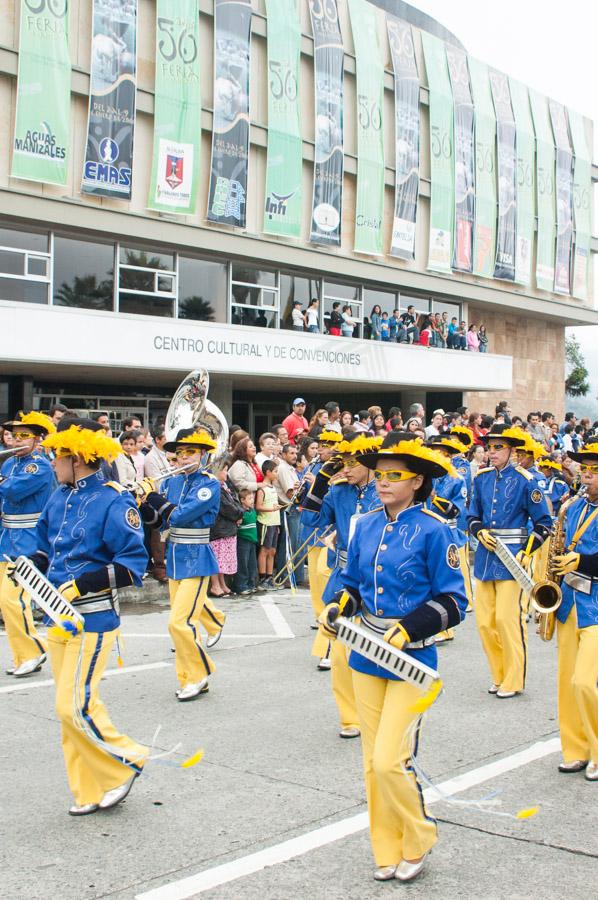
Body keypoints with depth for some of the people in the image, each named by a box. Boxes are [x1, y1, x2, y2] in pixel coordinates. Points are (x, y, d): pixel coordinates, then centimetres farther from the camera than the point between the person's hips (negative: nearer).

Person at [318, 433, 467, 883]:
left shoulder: (434, 530, -11)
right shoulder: (366, 525, 5)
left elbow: (453, 602, -10)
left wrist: (409, 629, -21)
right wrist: (339, 608, -4)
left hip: (411, 660, -5)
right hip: (365, 657, 6)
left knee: (389, 760, -10)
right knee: (373, 763, 11)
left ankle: (418, 840, 17)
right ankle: (388, 852, 27)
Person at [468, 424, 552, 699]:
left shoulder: (525, 481, -6)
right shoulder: (481, 478, 7)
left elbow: (543, 523, -2)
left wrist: (526, 552, -12)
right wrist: (480, 532, -6)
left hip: (511, 558, -5)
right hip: (485, 556, 5)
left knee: (507, 619, -6)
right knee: (485, 621, 6)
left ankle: (514, 681, 7)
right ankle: (499, 676, 22)